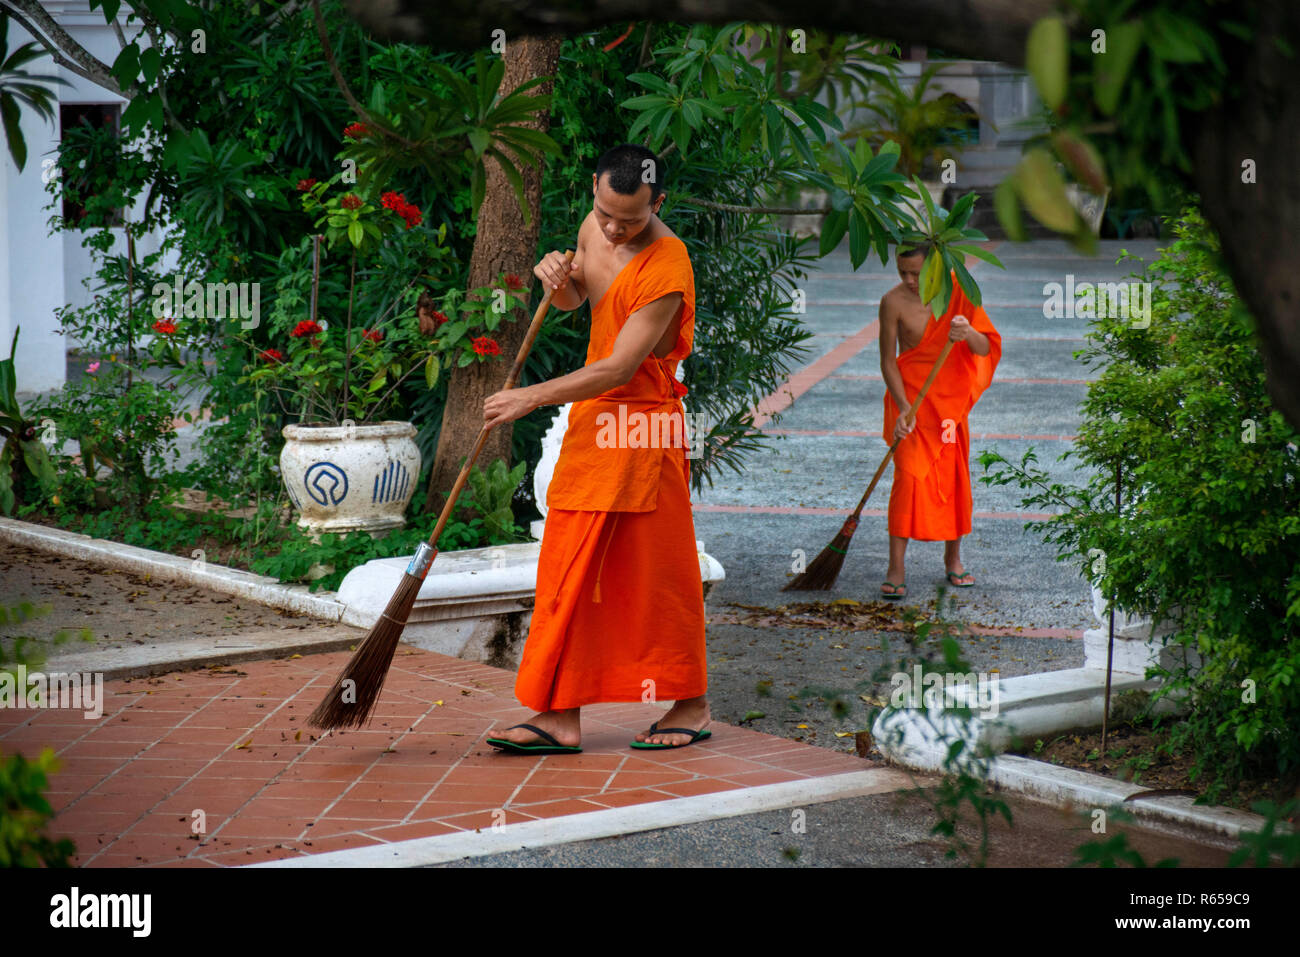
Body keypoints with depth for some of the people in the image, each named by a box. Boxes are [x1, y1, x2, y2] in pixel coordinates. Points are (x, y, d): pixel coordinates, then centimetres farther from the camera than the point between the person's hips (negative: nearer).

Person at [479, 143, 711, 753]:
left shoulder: (665, 268, -21)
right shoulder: (595, 227, 5)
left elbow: (618, 368, -23)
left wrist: (531, 398, -20)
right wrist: (557, 277, 0)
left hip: (643, 425, -8)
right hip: (592, 414, 8)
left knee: (657, 570, 0)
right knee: (570, 568, 4)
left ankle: (692, 704, 14)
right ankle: (561, 715, 6)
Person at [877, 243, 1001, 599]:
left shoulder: (958, 291, -8)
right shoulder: (894, 301, -14)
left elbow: (985, 349, -11)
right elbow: (888, 360, -9)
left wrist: (968, 334, -34)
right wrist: (903, 407, -20)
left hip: (950, 397, 3)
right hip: (910, 395, -3)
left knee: (954, 475, 9)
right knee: (908, 475, -13)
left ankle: (953, 559, 26)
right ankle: (895, 569, -12)